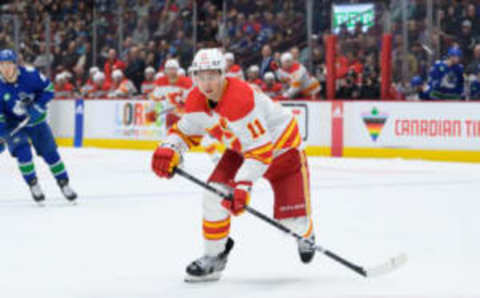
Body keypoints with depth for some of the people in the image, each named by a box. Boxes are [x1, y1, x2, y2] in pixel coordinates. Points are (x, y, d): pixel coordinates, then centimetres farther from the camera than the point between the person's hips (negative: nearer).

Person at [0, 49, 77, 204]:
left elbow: (48, 88, -7)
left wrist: (37, 107, -19)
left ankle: (64, 184, 22)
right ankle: (33, 185, -4)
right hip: (14, 124, -1)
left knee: (50, 152, 4)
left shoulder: (30, 74, -21)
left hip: (36, 120, 1)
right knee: (22, 150, -22)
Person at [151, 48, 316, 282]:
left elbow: (260, 150, -39)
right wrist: (169, 149, -18)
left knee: (292, 217, -8)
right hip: (241, 148, 7)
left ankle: (305, 236, 31)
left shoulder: (241, 99, -39)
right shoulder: (196, 100, -13)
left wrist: (243, 186, -44)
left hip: (281, 146, -6)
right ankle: (214, 257, 3)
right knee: (215, 194, -13)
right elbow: (185, 131, 4)